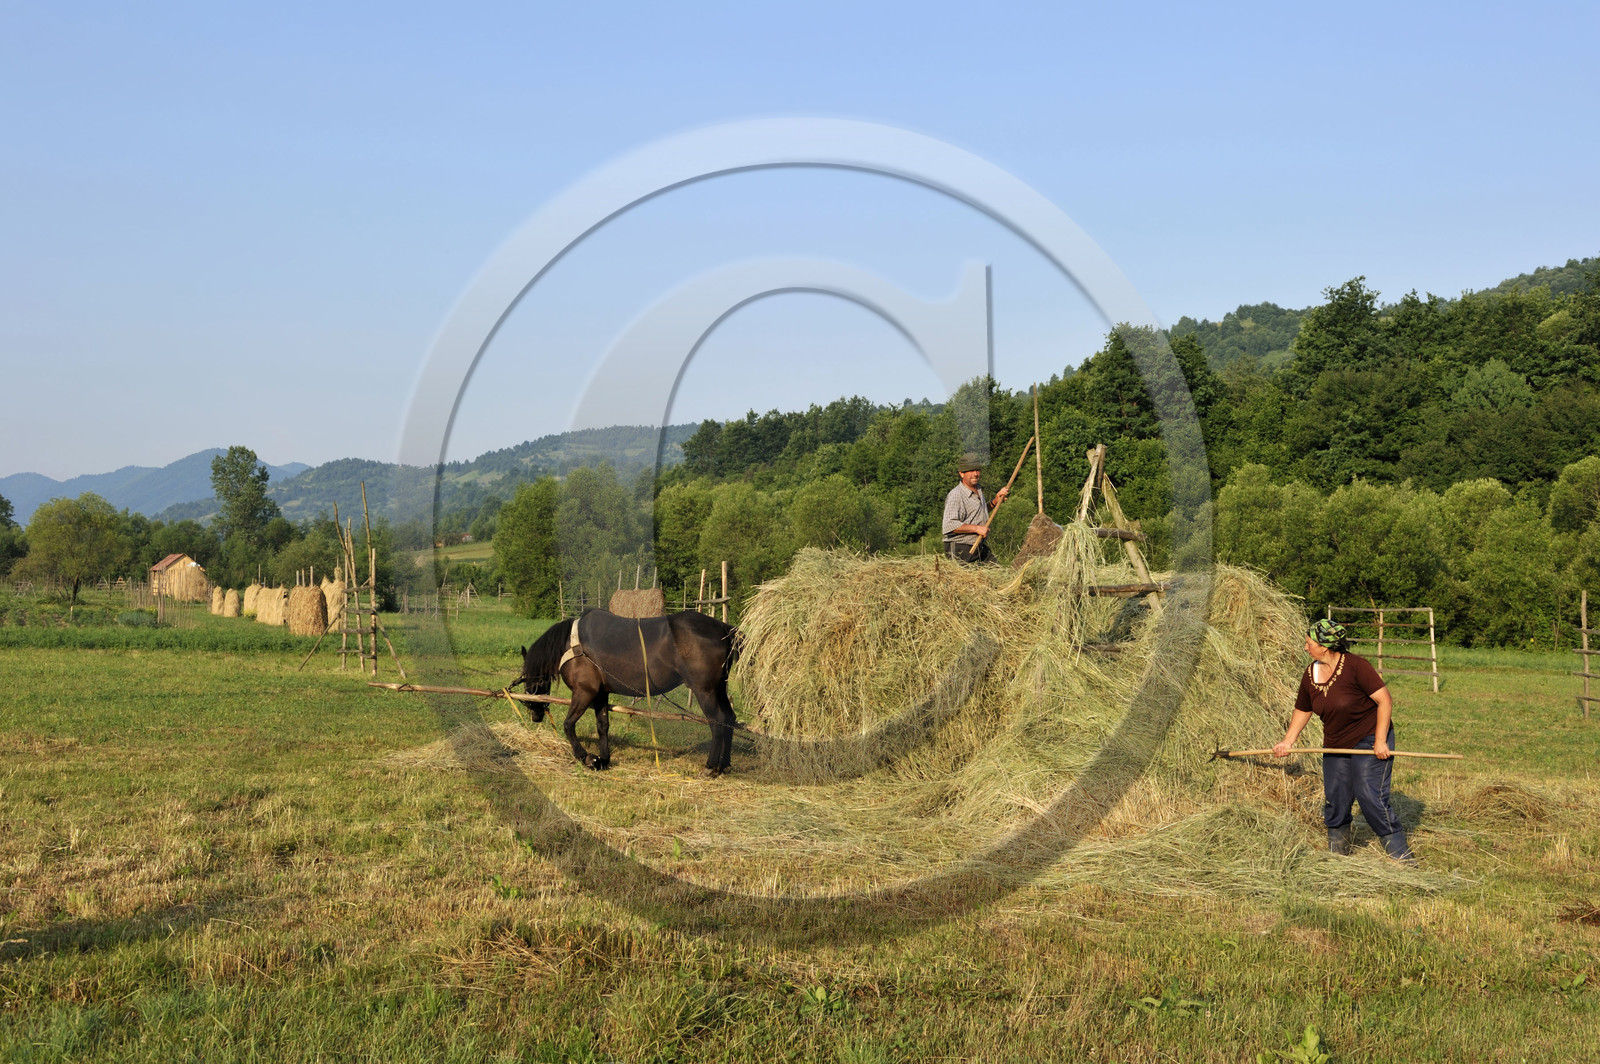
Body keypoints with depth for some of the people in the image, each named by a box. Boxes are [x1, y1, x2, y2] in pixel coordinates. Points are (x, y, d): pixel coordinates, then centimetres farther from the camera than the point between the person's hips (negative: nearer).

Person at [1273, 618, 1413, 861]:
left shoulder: (1356, 666, -19)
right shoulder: (1310, 674, 1)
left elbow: (1384, 701, -17)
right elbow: (1302, 711, 15)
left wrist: (1380, 741, -17)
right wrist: (1287, 742, 12)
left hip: (1370, 739, -6)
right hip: (1335, 745, 7)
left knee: (1370, 796, -13)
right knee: (1334, 800, 6)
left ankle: (1403, 858, -3)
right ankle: (1337, 856, 22)